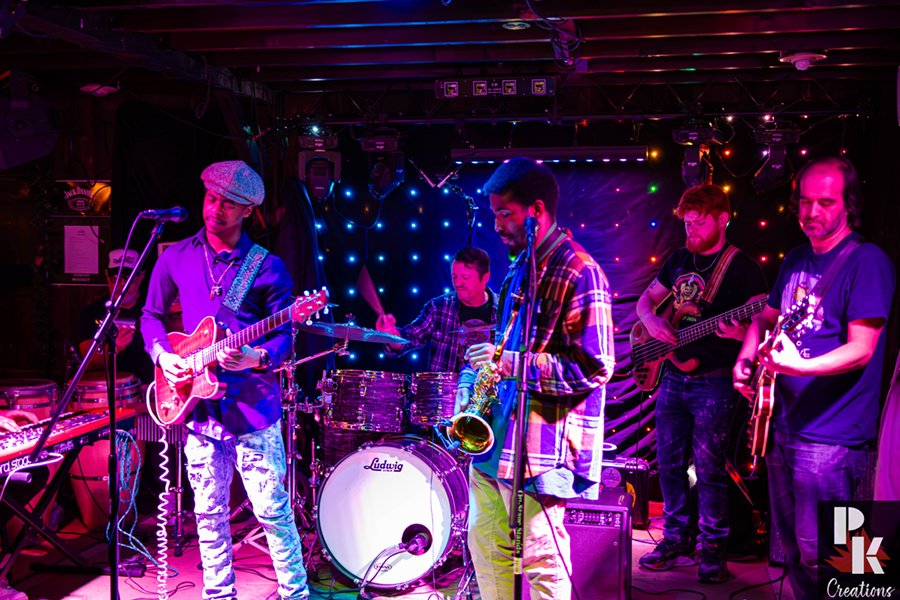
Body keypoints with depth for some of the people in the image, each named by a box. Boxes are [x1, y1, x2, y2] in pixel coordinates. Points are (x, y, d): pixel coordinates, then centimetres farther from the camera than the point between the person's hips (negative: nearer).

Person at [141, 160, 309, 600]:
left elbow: (284, 335, -3)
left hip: (252, 406, -3)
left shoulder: (267, 267, -3)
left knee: (272, 510, 2)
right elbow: (151, 315, 17)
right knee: (209, 514, 12)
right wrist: (161, 354, -1)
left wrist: (257, 357, -23)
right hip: (200, 407, 3)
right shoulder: (177, 258, 7)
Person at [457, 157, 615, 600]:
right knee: (485, 545, 18)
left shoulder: (577, 273, -15)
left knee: (541, 561, 2)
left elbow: (595, 368, -19)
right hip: (495, 438, 9)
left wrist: (511, 363, -22)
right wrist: (475, 376, 9)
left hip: (541, 446, -9)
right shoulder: (520, 265, 14)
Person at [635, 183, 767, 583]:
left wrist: (743, 333, -31)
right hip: (673, 377, 6)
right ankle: (677, 539, 24)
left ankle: (713, 548, 13)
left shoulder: (742, 267, -7)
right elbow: (646, 299, 18)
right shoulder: (679, 259, 12)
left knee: (708, 468, -2)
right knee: (669, 464, 10)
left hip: (714, 382, -6)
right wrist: (651, 320, -4)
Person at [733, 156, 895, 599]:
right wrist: (746, 359, 5)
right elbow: (766, 317, 24)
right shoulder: (795, 260, 13)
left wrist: (801, 366, -34)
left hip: (832, 435, -8)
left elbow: (862, 348, -19)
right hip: (785, 426, 8)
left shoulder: (866, 262, -11)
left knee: (818, 558, -4)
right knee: (791, 547, 17)